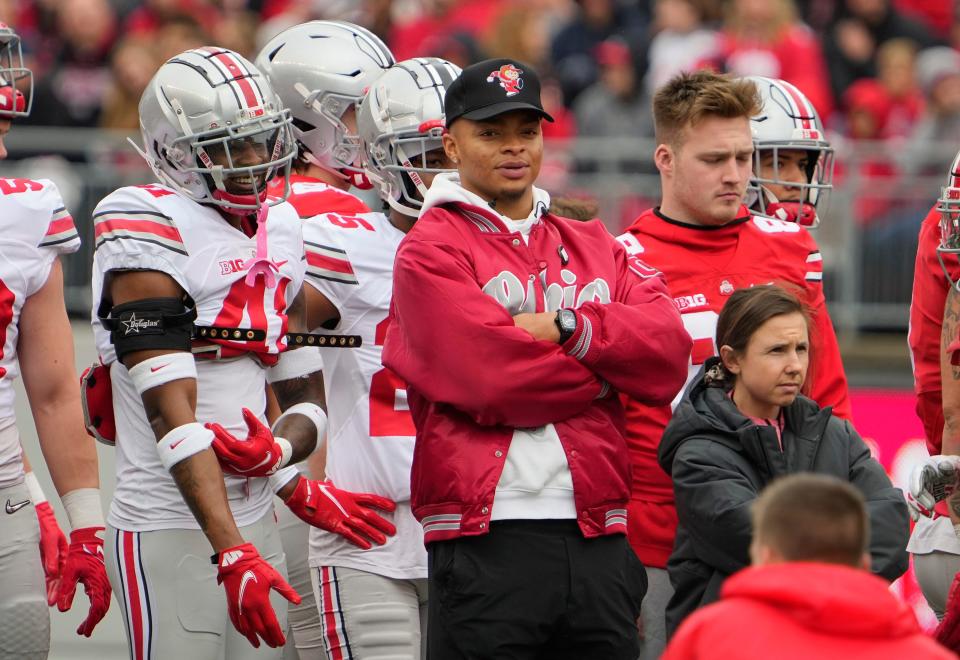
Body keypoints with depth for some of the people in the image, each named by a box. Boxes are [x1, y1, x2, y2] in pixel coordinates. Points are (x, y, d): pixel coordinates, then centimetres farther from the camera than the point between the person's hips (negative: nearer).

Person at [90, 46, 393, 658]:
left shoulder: (279, 229, 12)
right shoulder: (150, 232, -11)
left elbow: (303, 394, 15)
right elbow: (172, 414, -17)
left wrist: (279, 448, -9)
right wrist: (232, 554, -23)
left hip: (255, 524, 7)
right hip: (169, 532, -7)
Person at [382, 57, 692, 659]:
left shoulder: (596, 247, 18)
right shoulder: (432, 252, 0)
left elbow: (668, 354, 3)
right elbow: (492, 380, -13)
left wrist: (567, 328, -10)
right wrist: (608, 370, -1)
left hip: (600, 540, 5)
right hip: (489, 540, -5)